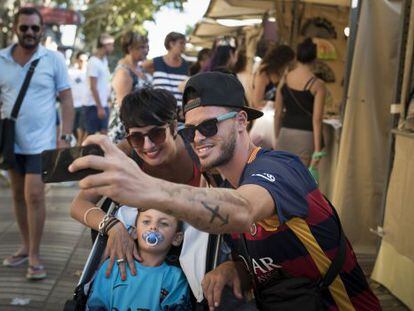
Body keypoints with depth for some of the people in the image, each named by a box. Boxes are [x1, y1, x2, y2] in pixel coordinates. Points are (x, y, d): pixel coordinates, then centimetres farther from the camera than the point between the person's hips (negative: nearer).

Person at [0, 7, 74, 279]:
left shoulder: (54, 59, -5)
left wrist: (66, 137, -10)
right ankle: (26, 246, 27)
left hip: (41, 141, -4)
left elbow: (66, 100, -3)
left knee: (34, 195, -8)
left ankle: (34, 256, 3)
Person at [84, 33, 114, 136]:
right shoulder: (94, 62, -13)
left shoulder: (104, 60, 13)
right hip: (94, 106, -8)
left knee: (103, 134, 8)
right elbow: (93, 87, -16)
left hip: (103, 105, 8)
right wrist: (100, 107, -18)